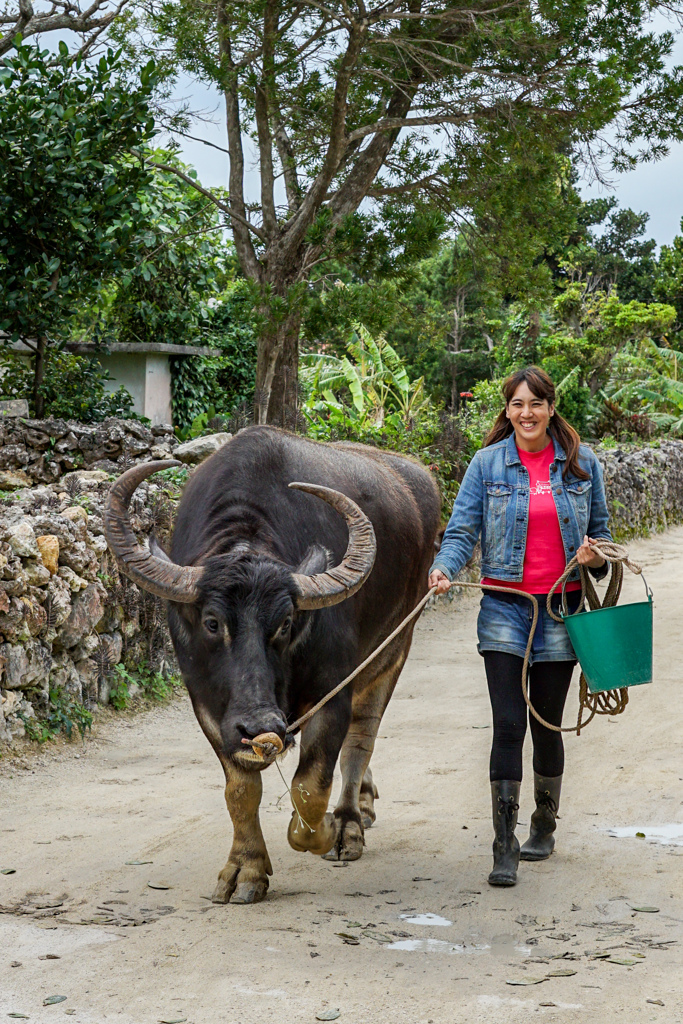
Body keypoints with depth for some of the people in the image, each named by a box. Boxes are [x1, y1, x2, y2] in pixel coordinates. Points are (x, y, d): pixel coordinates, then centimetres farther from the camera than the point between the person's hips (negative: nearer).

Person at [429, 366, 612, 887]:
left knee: (547, 724, 9)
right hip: (505, 606, -1)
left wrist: (596, 557, -9)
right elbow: (463, 529, -3)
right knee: (509, 724, -8)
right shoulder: (488, 463, 1)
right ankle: (505, 849, -3)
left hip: (560, 609, 1)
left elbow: (599, 530, 13)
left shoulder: (582, 463, 4)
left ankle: (544, 828, 31)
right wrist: (445, 568, -22)